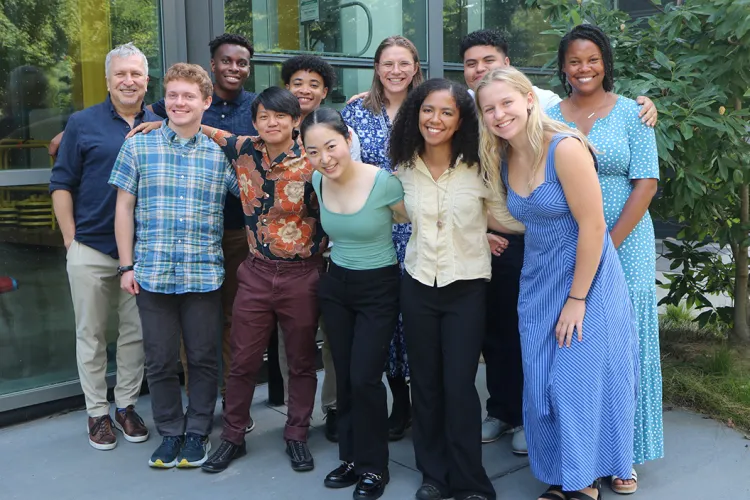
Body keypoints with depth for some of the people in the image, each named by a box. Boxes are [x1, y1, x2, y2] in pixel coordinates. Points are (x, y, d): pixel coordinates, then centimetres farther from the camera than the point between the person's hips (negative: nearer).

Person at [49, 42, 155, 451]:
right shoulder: (83, 123, 0)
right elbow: (61, 184, 1)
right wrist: (70, 238, -5)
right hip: (91, 248, -2)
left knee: (136, 333, 10)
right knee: (91, 334, 8)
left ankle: (126, 405, 27)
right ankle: (97, 412, 22)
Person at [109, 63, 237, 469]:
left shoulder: (220, 154, 3)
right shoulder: (138, 147, 3)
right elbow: (124, 208, 4)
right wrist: (127, 265, 0)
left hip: (204, 275, 0)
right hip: (152, 273, 0)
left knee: (203, 359, 9)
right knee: (160, 360, 9)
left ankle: (197, 432, 26)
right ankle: (170, 433, 26)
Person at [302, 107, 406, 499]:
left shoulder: (384, 183, -21)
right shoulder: (317, 182, -6)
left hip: (378, 288, -5)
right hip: (335, 286, 5)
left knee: (364, 378, -5)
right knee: (344, 377, 12)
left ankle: (373, 467, 15)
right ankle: (351, 457, 29)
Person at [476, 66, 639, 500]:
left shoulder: (565, 148, -19)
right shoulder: (504, 158, 3)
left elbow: (593, 226, -18)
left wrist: (577, 299, -16)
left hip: (587, 281, -6)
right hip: (538, 285, 7)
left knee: (581, 382, 0)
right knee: (542, 387, 9)